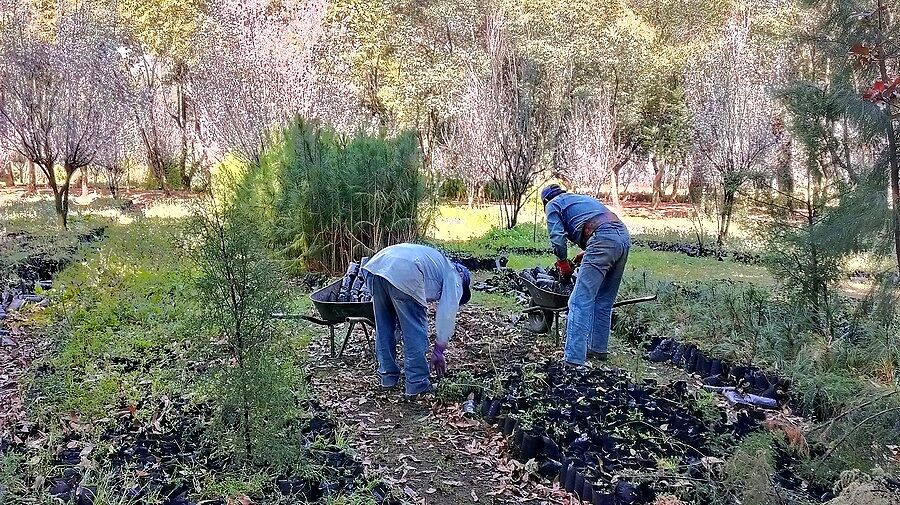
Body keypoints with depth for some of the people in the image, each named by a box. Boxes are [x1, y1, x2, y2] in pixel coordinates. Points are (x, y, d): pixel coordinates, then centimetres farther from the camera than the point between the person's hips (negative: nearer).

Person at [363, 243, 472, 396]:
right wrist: (438, 352, 21)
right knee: (415, 331, 6)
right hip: (403, 274, -8)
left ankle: (388, 377, 28)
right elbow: (446, 317, 13)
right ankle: (417, 384, 12)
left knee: (383, 328, 20)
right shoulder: (454, 278, 21)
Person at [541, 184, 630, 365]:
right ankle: (599, 348, 30)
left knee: (580, 302, -9)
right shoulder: (581, 198, 38)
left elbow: (558, 238, 2)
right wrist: (585, 254, 31)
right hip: (624, 236, 8)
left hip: (603, 240, -8)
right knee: (604, 301, 20)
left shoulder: (552, 205, 16)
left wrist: (563, 264, 17)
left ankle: (574, 360, -14)